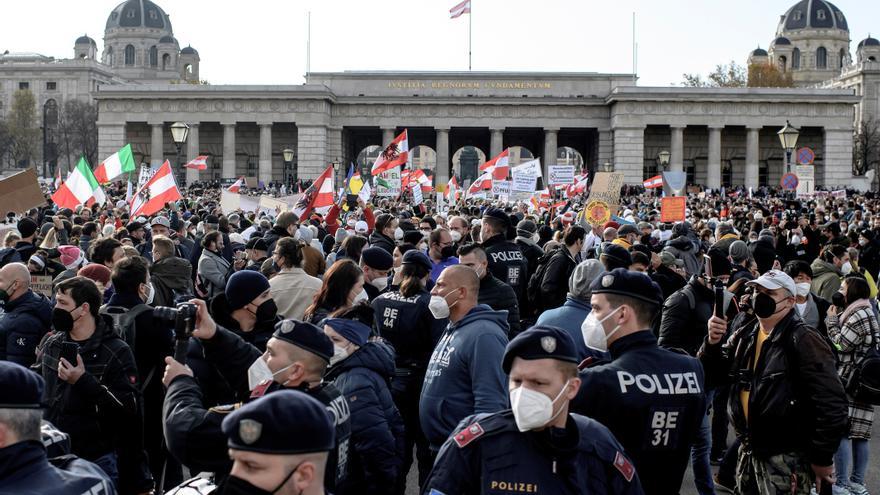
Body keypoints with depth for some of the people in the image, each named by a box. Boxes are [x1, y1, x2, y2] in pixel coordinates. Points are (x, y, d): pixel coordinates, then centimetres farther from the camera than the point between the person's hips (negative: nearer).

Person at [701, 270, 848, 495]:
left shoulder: (803, 340, -15)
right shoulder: (744, 337, 9)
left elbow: (832, 401, -19)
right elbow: (713, 374, 10)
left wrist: (822, 458, -16)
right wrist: (713, 342, -9)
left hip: (786, 459, -7)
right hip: (749, 451, 7)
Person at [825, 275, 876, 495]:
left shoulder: (858, 316, -14)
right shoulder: (865, 312, 18)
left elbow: (839, 345, -13)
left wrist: (832, 320, -2)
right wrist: (837, 317, 12)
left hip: (848, 382, -10)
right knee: (859, 434, 10)